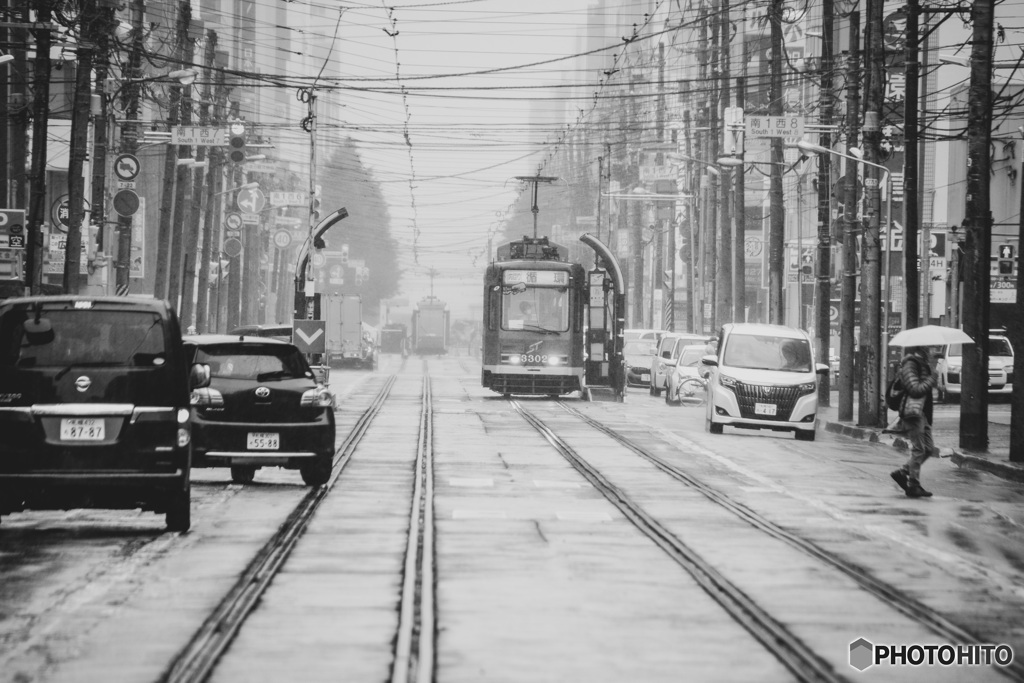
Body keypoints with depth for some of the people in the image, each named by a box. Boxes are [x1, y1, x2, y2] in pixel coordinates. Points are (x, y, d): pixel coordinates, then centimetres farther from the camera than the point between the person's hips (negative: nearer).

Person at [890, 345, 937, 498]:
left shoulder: (922, 363, 16)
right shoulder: (910, 364, -15)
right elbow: (915, 389, -23)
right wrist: (931, 380, -12)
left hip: (922, 413, 10)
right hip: (913, 412, -10)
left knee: (929, 448, 10)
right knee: (918, 449, -6)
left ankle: (902, 473, 18)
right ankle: (913, 485, 1)